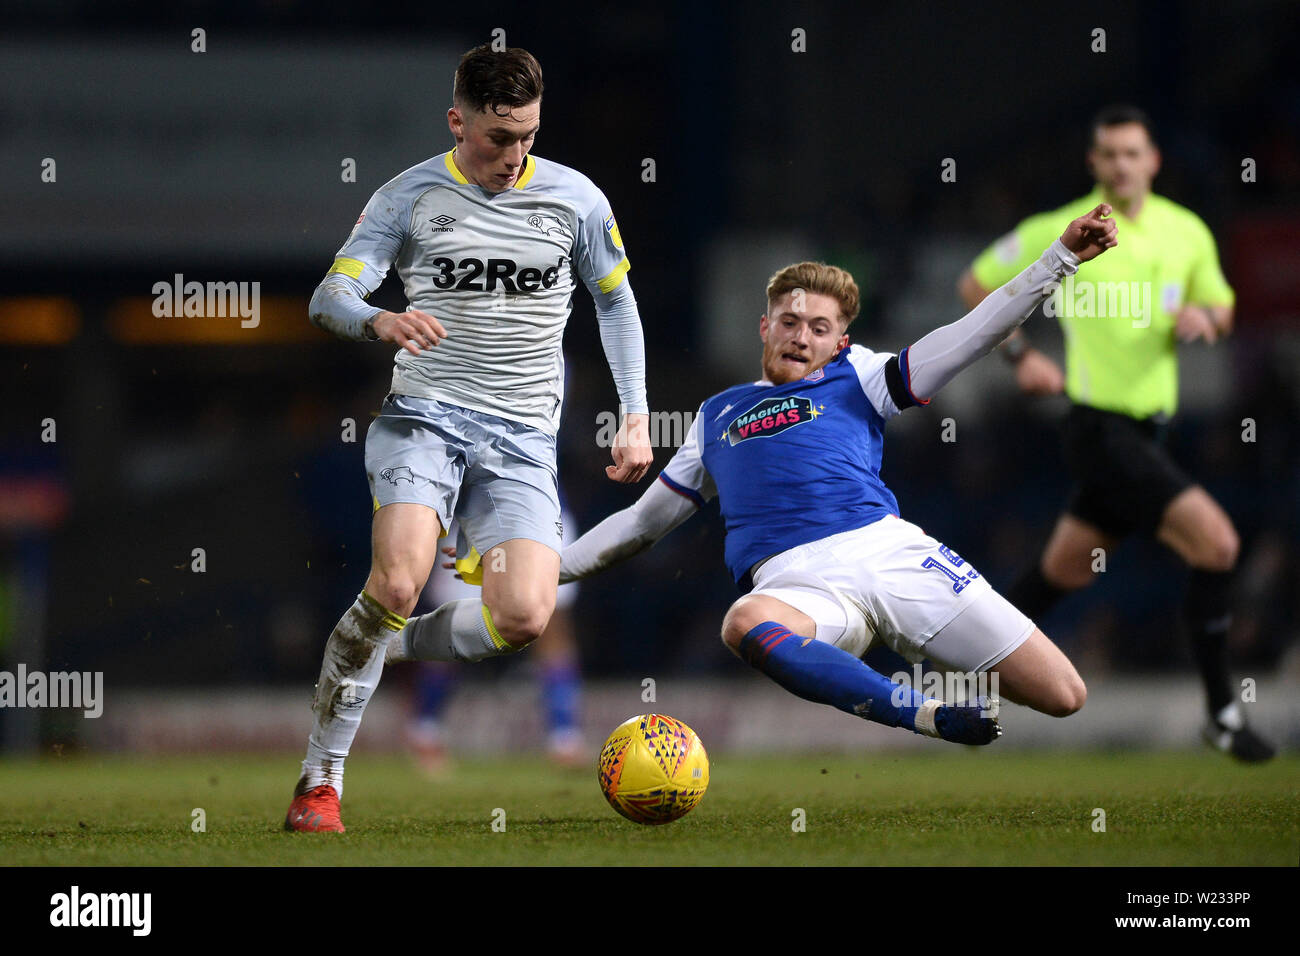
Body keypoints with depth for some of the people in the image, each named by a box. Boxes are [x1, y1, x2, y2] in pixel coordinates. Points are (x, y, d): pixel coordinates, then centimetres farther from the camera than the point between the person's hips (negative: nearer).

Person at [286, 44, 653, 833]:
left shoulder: (576, 200, 5)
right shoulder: (412, 197, 0)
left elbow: (616, 301, 19)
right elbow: (331, 295, -4)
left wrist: (637, 416, 12)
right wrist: (378, 320, -28)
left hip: (523, 438, 2)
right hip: (424, 415, -2)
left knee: (525, 619, -19)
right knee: (398, 583, -27)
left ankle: (389, 652, 12)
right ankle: (320, 780, -17)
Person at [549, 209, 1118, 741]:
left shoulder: (854, 377, 21)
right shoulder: (718, 415, 29)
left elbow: (968, 339, 11)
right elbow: (644, 519, 36)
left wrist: (1060, 258, 2)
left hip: (888, 549, 0)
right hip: (794, 581, 0)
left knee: (1063, 697, -12)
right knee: (745, 625, -42)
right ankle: (928, 719, -37)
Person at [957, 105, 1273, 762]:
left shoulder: (1187, 232, 5)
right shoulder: (1060, 233, -8)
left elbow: (1221, 308, 17)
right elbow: (975, 285, 5)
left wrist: (1202, 316, -6)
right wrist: (1021, 355, -4)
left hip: (1148, 429, 7)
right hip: (1099, 428, -7)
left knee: (1064, 571, 17)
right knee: (1216, 541, -18)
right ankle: (1221, 713, -10)